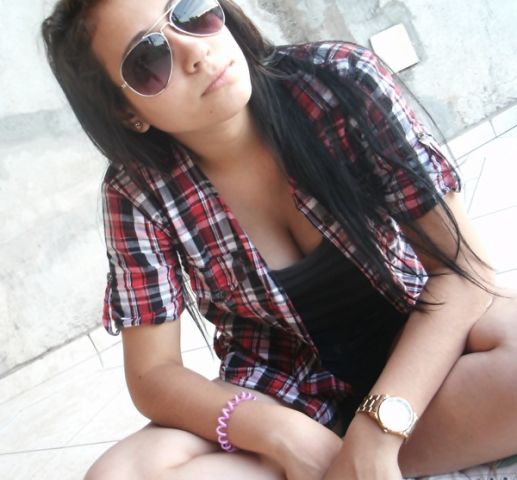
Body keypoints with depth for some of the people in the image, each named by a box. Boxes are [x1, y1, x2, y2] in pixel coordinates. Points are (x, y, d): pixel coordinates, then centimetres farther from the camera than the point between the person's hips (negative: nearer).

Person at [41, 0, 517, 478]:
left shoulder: (340, 79, -16)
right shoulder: (138, 195, -14)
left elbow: (462, 265, -16)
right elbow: (153, 375, -9)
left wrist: (377, 431, -29)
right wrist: (291, 439, -26)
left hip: (420, 356, 0)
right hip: (281, 399, 1)